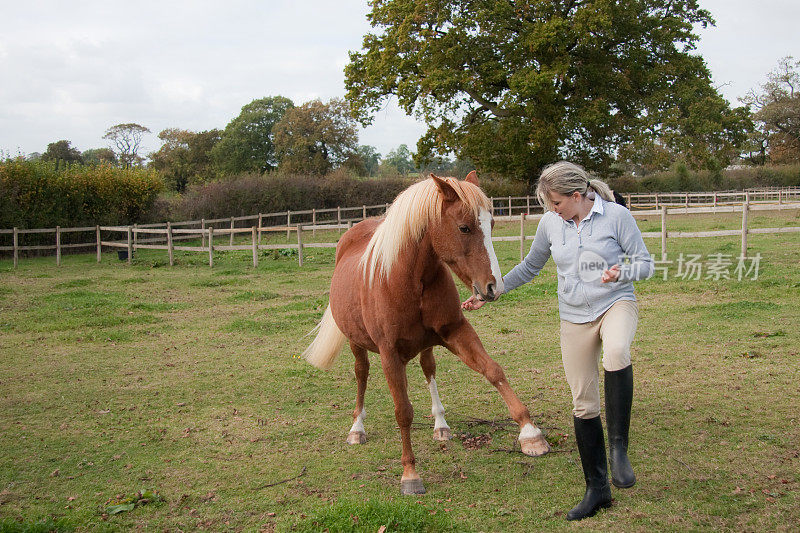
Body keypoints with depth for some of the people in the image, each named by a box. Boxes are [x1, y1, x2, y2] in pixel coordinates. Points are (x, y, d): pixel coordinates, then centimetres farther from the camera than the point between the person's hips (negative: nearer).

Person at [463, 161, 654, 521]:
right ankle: (597, 489, 17)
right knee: (583, 403, 4)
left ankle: (618, 447, -25)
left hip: (616, 303, -4)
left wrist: (620, 273, -25)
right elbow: (530, 267, 14)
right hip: (575, 318, 4)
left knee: (616, 354, -39)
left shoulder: (617, 216, -9)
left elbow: (645, 264, -4)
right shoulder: (550, 223, 1)